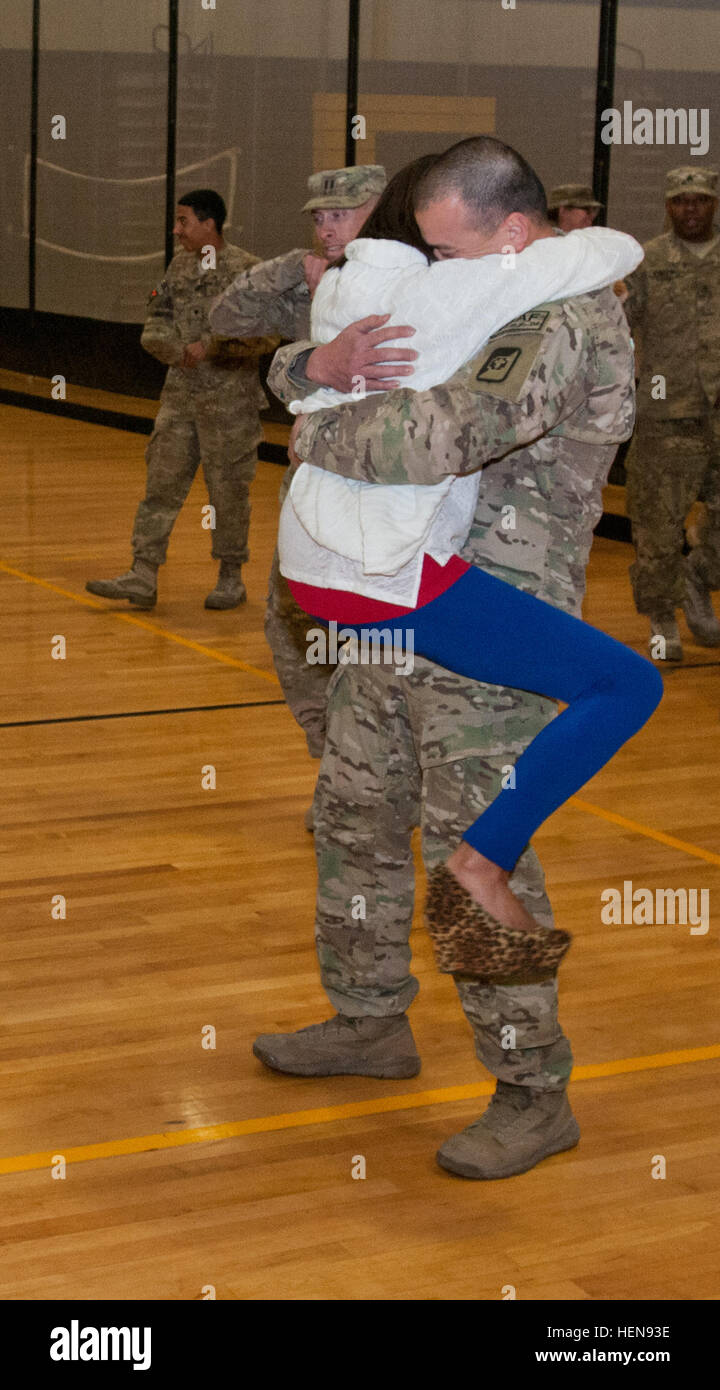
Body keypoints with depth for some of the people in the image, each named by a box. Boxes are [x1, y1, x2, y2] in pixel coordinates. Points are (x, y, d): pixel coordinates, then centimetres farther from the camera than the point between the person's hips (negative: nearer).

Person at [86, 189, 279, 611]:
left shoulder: (247, 270, -10)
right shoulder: (180, 265, 10)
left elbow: (267, 335, -17)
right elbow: (156, 323, 13)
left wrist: (211, 346, -18)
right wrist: (178, 349, -6)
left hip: (230, 401, -6)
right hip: (180, 395, 6)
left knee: (228, 490, 3)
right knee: (162, 483, 3)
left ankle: (232, 577, 17)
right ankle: (143, 577, 5)